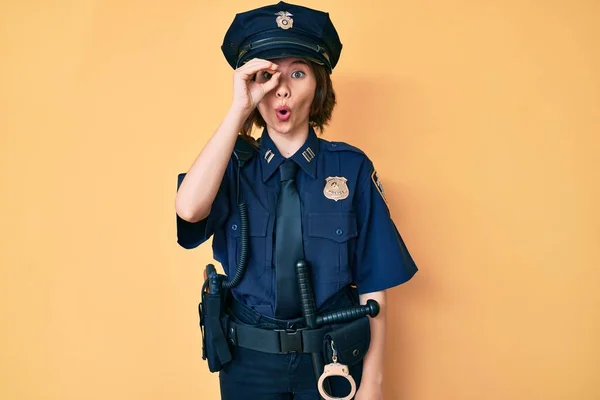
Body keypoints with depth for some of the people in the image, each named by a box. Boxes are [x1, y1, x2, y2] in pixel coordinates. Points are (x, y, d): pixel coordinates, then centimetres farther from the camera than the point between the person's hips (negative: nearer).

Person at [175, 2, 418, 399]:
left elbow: (372, 284, -7)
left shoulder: (351, 167, -8)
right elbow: (189, 210, -27)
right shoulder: (234, 164, -4)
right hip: (249, 360, 1)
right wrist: (238, 110, -25)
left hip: (332, 358, -1)